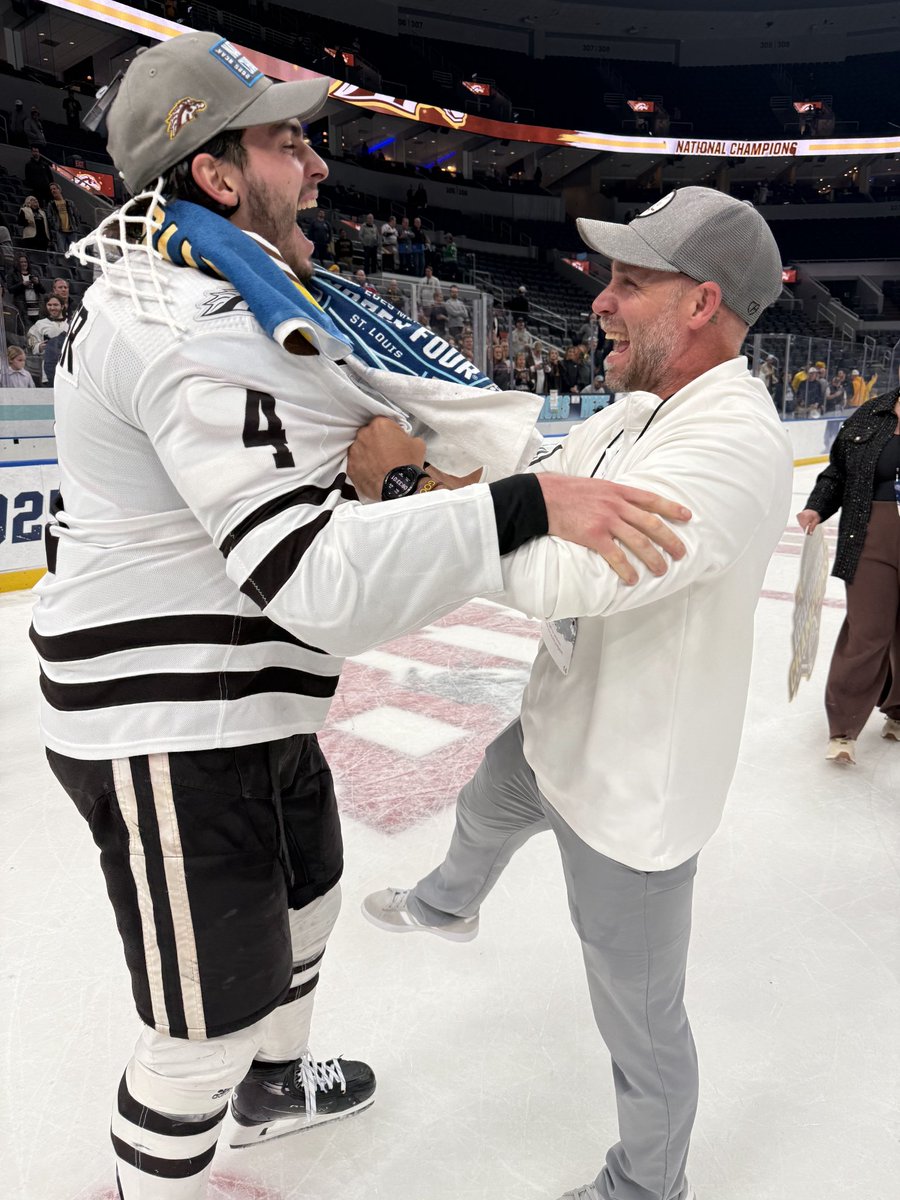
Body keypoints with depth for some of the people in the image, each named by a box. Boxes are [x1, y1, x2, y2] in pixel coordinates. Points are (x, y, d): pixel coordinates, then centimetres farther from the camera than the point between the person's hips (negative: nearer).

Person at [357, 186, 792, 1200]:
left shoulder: (732, 445, -30)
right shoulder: (636, 412, 1)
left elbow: (561, 573, -40)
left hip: (631, 790, -9)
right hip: (558, 731, 9)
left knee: (639, 1014, 13)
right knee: (484, 814, 36)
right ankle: (447, 905, 72)